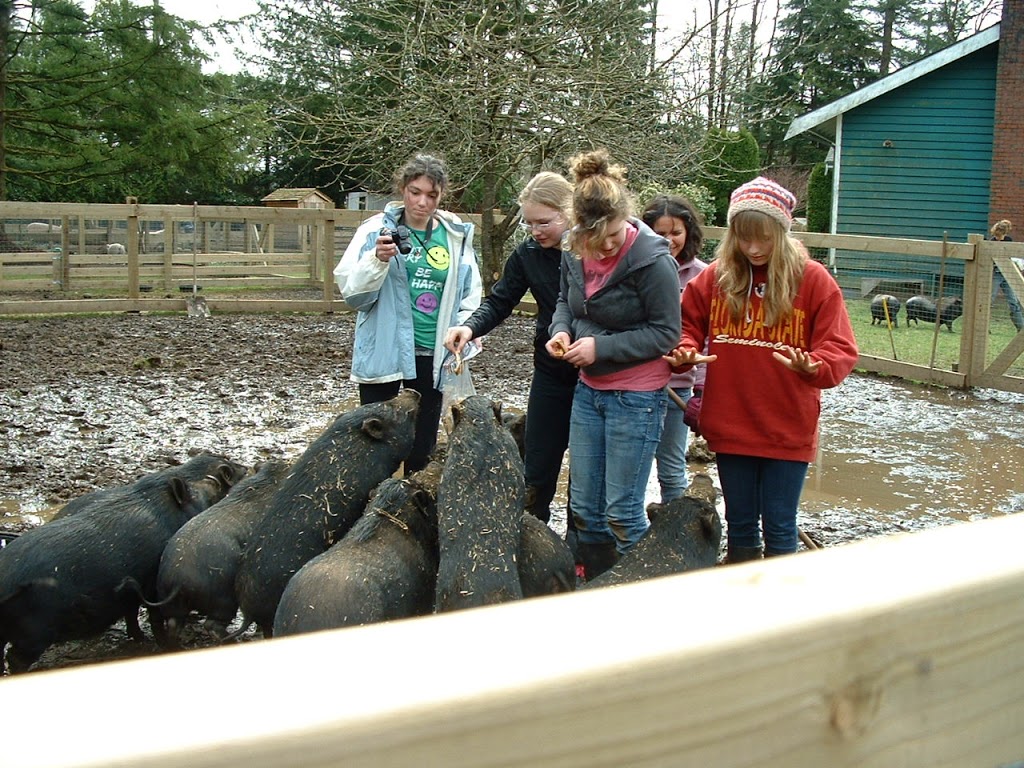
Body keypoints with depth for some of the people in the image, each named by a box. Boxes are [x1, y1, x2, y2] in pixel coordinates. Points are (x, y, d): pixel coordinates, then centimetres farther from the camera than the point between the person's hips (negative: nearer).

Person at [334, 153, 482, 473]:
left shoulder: (456, 236, 3)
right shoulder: (377, 229, -5)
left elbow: (470, 297, 9)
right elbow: (350, 290, -9)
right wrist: (378, 260, -25)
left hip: (433, 355, 3)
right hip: (383, 351, -2)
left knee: (423, 446, 12)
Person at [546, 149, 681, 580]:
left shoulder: (652, 260, -20)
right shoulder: (575, 253, -2)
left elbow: (665, 332, -15)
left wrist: (602, 347, -21)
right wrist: (561, 330, -6)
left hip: (636, 398, -7)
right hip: (588, 390, 7)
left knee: (622, 511, 1)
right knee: (584, 506, 15)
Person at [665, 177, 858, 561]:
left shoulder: (813, 280, -8)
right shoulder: (715, 277, 0)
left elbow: (840, 350, -9)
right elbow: (688, 324, 11)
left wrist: (812, 367, -30)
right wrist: (686, 351, -11)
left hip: (788, 431, -3)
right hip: (730, 427, 3)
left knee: (779, 528, 7)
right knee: (739, 523, 16)